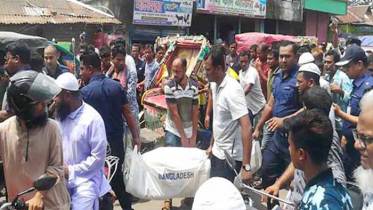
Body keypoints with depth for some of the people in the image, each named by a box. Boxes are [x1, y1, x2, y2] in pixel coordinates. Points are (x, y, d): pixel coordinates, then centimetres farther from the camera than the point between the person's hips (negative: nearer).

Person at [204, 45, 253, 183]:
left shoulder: (232, 90, -23)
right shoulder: (215, 85, 3)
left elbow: (246, 127, -28)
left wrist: (246, 166, -31)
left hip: (230, 156, -8)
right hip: (218, 152, 8)